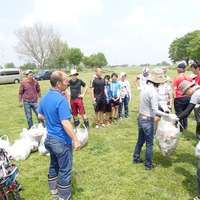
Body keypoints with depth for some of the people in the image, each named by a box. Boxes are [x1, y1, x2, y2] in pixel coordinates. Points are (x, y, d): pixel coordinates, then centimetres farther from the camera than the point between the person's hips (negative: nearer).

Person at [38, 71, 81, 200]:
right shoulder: (61, 100, -25)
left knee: (54, 166, 22)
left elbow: (40, 116, 14)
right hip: (61, 141, -9)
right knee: (65, 170, 7)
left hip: (50, 138, 9)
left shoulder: (45, 97, 3)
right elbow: (65, 123, -28)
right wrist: (76, 140, -21)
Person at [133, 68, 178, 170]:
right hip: (148, 120, -8)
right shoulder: (153, 92, -23)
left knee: (140, 140, 24)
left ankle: (136, 158, 39)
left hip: (140, 117, 8)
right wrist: (169, 116, -23)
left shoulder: (144, 88, 2)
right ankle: (148, 165, 24)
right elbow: (155, 111, -25)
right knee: (149, 144, 9)